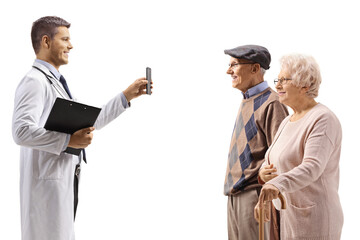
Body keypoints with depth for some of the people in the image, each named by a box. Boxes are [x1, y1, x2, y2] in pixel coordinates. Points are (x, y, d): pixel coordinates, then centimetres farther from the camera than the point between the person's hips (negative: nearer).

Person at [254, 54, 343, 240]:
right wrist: (264, 173, -7)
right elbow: (271, 161, 18)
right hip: (289, 219, 9)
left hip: (314, 223, -9)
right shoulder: (288, 122, 15)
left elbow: (312, 168, -29)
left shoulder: (323, 120, -15)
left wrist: (277, 184, -46)